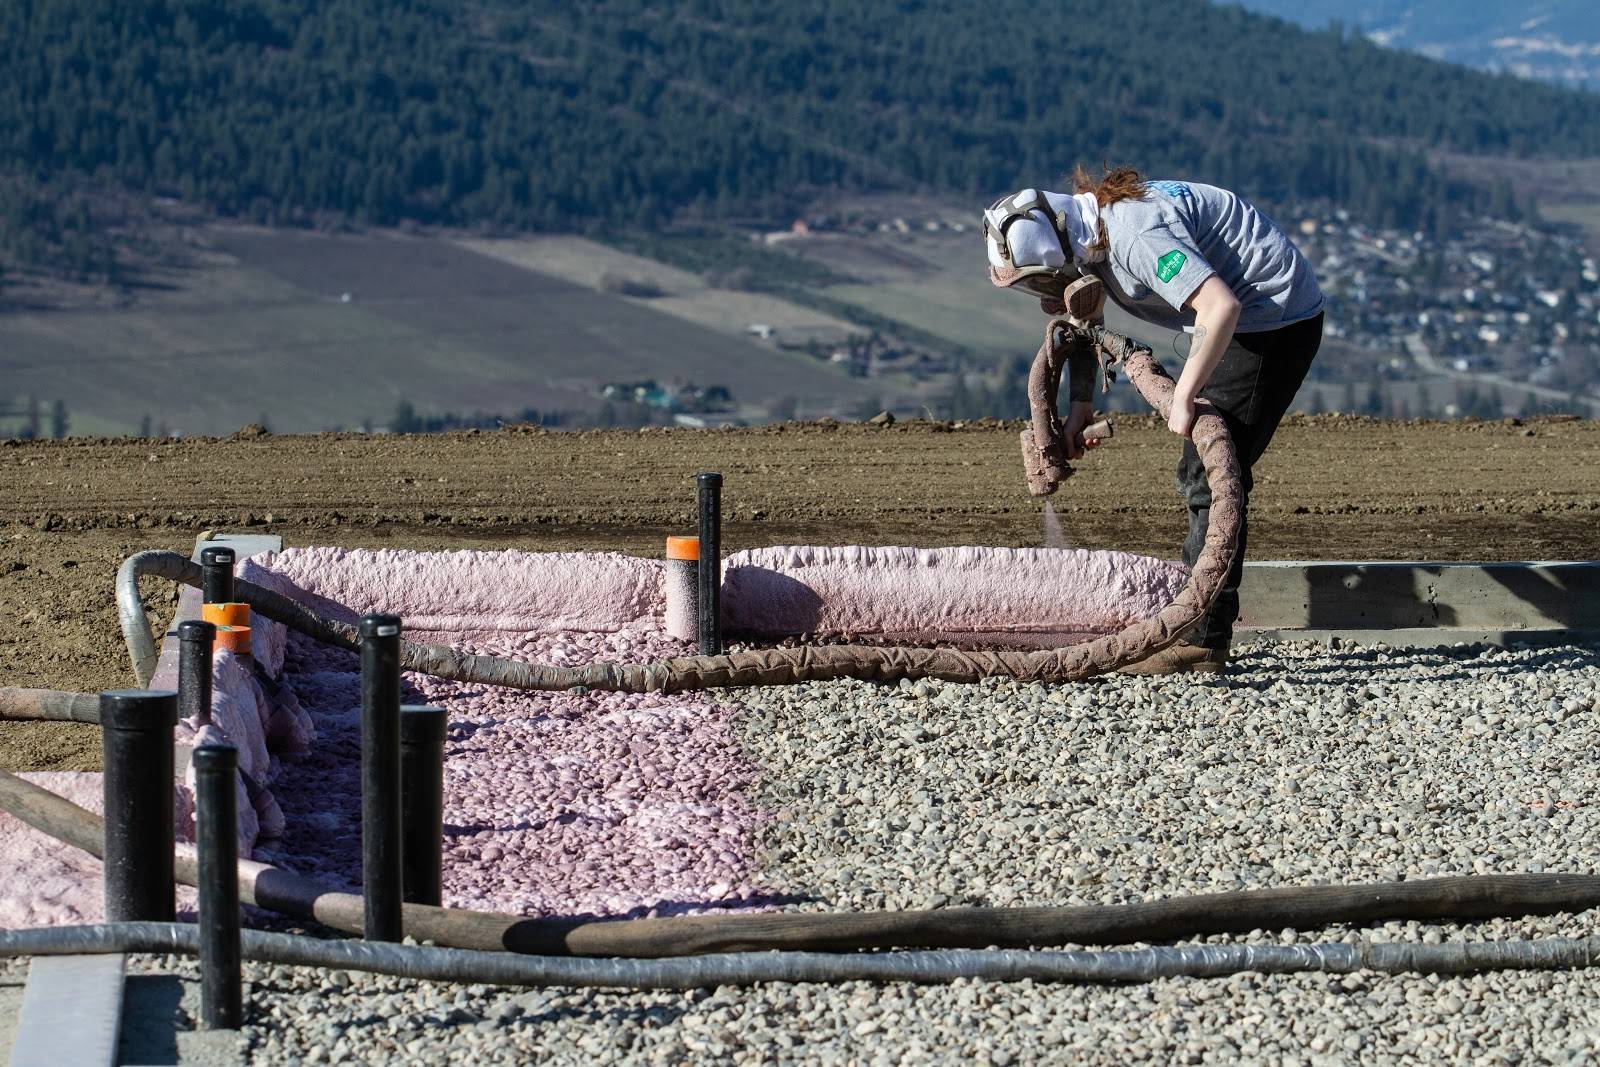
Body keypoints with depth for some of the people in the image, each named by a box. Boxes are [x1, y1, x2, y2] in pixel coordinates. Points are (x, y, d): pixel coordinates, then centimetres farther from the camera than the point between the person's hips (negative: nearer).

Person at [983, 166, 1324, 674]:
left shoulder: (1135, 236, -28)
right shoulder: (1088, 227, 4)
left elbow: (1220, 306, -37)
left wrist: (1182, 398, -31)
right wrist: (1079, 407, 14)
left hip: (1275, 321, -10)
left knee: (1212, 473, -11)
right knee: (1199, 473, 14)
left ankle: (1204, 641, -10)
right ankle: (1197, 621, 20)